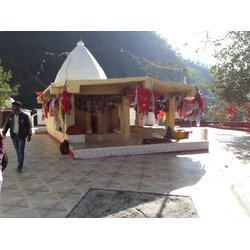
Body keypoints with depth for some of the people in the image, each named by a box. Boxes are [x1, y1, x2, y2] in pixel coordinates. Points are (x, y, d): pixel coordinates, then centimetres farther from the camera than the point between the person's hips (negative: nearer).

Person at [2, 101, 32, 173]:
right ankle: (20, 163, 30)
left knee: (21, 152, -1)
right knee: (17, 151, 14)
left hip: (21, 136, -4)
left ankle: (20, 167, 8)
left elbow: (28, 126, -6)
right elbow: (6, 124, 9)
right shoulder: (10, 116, 2)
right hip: (14, 136, 4)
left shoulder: (25, 116, -10)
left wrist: (29, 135, -7)